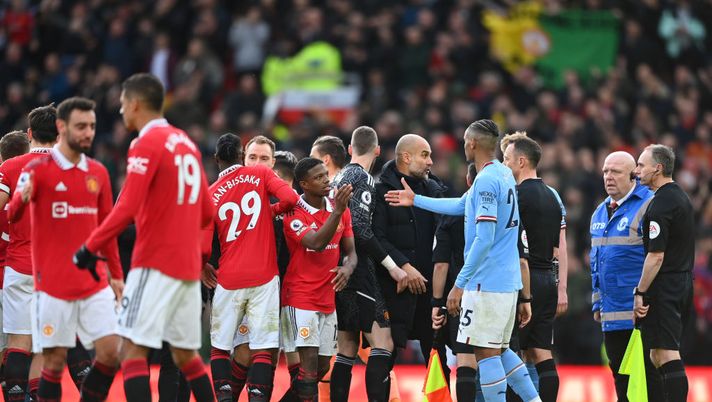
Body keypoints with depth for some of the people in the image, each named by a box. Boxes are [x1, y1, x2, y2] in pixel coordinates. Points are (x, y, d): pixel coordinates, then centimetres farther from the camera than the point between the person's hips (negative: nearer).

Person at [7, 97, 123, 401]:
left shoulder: (98, 173, 11)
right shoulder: (38, 169, -5)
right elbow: (12, 215, -18)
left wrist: (116, 275, 17)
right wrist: (22, 198, -40)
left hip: (95, 283, 5)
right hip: (53, 284, -5)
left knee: (110, 353, -3)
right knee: (55, 362, -2)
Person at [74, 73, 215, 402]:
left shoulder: (147, 143, -10)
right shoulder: (186, 142, 15)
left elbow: (127, 208, -18)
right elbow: (206, 213, 18)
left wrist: (89, 248, -11)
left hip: (155, 263, -8)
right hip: (188, 264, 8)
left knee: (132, 349, -10)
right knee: (186, 354, 15)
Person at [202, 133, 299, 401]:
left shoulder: (210, 195, 4)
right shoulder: (260, 174, 2)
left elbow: (203, 248, -1)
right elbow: (290, 198, -13)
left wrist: (204, 268, 19)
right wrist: (273, 211, 8)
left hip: (229, 280, 1)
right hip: (264, 277, -1)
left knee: (220, 346, 12)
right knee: (262, 348, -1)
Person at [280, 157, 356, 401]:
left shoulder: (341, 210, 7)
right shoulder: (294, 214, -12)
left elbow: (351, 251, 9)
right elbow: (316, 243, -28)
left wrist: (348, 268, -14)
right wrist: (337, 211, -36)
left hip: (328, 299, 6)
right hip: (300, 297, -6)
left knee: (322, 367, 9)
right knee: (309, 360, -16)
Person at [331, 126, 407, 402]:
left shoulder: (338, 178, 17)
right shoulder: (363, 179, -9)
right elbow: (360, 228, -20)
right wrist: (391, 265, -16)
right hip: (358, 272, -9)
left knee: (347, 348, 12)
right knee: (382, 343, -12)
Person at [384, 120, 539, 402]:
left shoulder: (486, 180, -15)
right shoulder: (504, 175, 13)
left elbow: (484, 239, -21)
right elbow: (462, 205, 27)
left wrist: (460, 284, -18)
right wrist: (415, 201, 35)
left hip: (486, 283, -9)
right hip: (509, 281, 9)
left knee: (486, 352, -4)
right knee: (500, 350, 16)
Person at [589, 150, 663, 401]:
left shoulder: (648, 206, -10)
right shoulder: (600, 213, 17)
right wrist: (597, 302, 22)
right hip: (611, 315, 8)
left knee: (649, 370, -6)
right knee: (620, 372, 12)